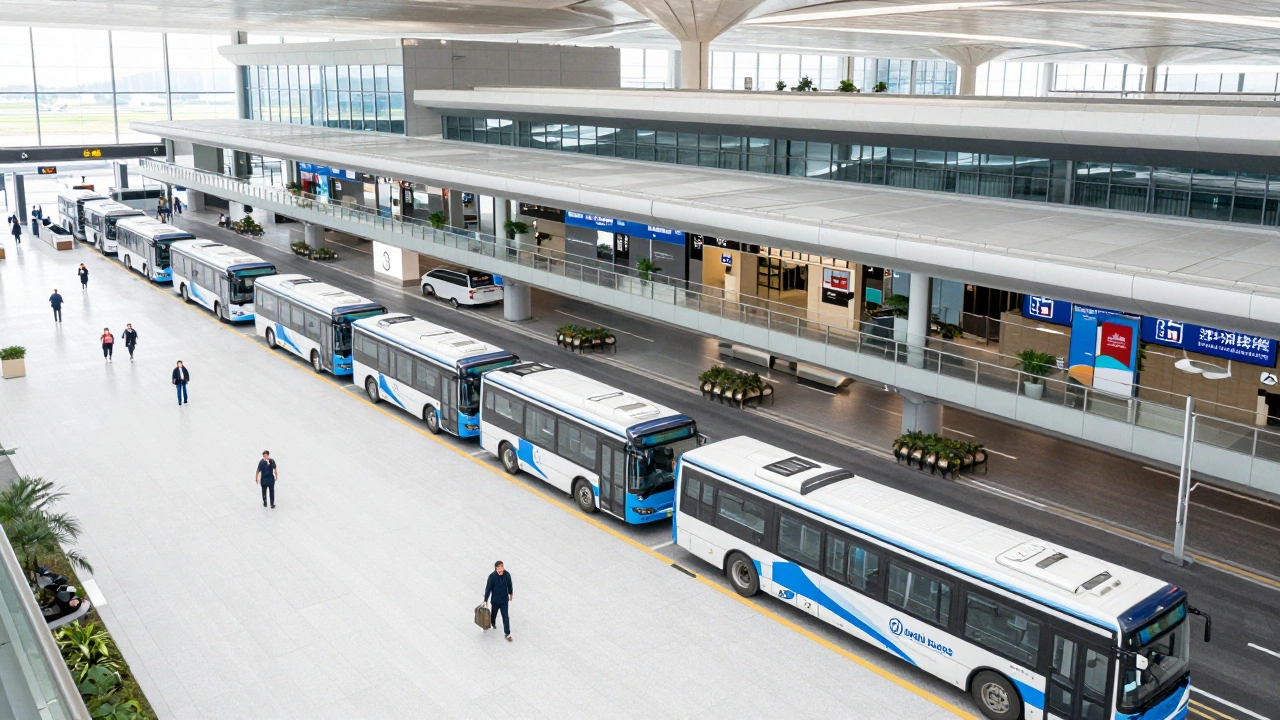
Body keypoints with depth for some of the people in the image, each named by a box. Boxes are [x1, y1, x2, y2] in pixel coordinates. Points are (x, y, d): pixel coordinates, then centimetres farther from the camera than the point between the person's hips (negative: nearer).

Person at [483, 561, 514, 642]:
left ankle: (507, 633, 16)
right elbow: (488, 588, -17)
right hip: (495, 600, -1)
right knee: (494, 613, 24)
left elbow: (509, 585, 1)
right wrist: (485, 600, -15)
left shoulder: (507, 574, -18)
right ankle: (493, 623, 56)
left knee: (505, 617, 3)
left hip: (504, 599, 1)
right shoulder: (492, 576, -25)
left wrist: (511, 593, 16)